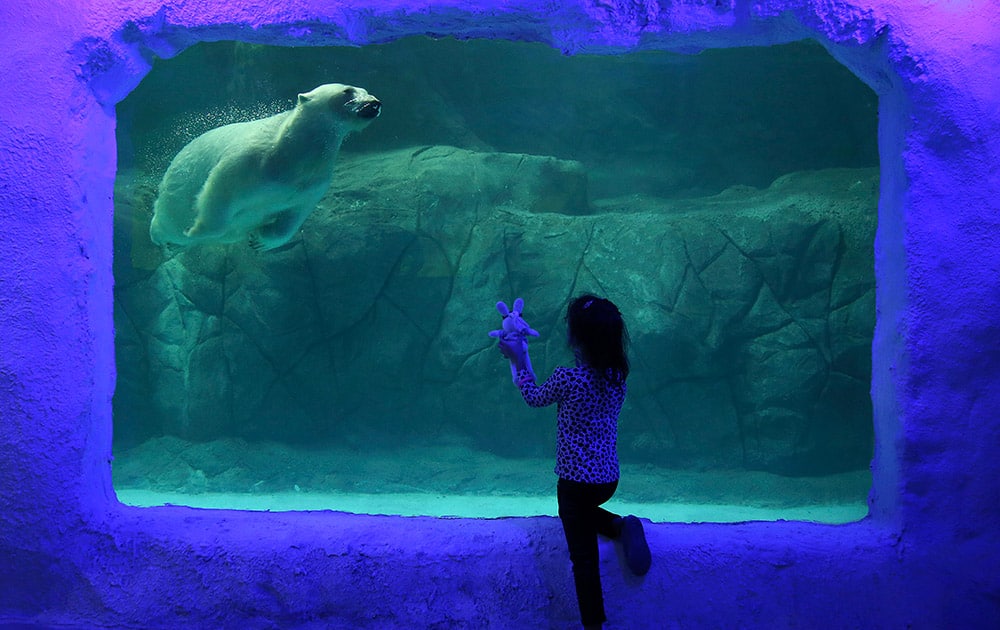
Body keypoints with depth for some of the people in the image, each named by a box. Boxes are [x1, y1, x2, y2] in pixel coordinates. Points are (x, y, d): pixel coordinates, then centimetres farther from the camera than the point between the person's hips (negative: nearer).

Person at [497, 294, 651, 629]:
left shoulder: (567, 378, -21)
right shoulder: (617, 376, -3)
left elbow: (534, 398, 0)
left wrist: (519, 360, 12)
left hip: (576, 481, -6)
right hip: (609, 478, 6)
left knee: (584, 557, 3)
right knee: (583, 510, 35)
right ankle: (622, 526, 10)